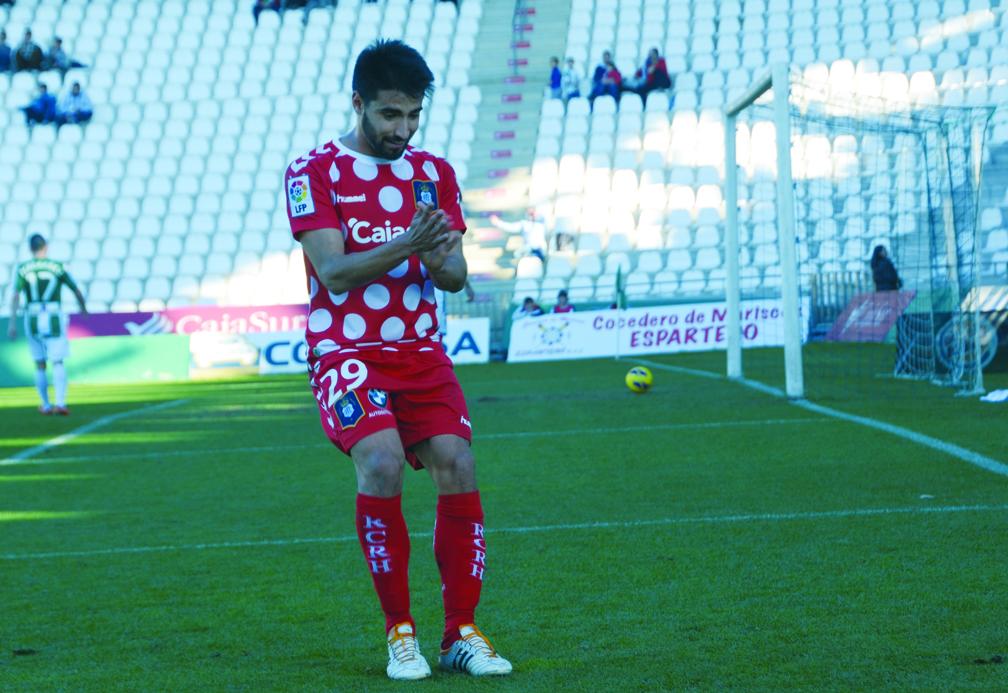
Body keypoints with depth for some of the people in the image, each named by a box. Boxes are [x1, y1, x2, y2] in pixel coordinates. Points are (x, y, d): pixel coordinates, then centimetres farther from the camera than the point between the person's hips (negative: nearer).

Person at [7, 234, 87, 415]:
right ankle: (60, 403, -18)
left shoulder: (23, 269, 1)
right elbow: (76, 291, 5)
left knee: (39, 365, 15)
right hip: (54, 319, -1)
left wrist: (11, 323, -14)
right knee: (58, 363, -1)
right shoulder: (57, 267, 0)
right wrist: (83, 307, 26)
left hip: (33, 319, 1)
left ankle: (46, 405, 19)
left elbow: (15, 295, -11)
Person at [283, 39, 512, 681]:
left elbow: (457, 276, 5)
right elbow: (333, 271, -13)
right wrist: (404, 246, -28)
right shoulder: (314, 171, -3)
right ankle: (400, 632, -11)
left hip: (421, 351, 4)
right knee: (381, 465, -25)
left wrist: (439, 258, -19)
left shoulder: (434, 172, 10)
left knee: (458, 467, -13)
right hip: (346, 350, -4)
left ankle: (462, 633, -2)